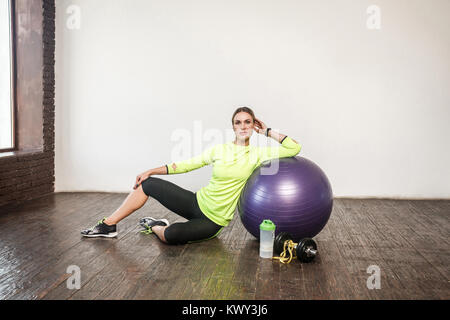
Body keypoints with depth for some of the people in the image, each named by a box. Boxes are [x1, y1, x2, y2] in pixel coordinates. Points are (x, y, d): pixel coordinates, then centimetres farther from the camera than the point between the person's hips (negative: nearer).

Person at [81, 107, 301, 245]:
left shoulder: (257, 154, -6)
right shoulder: (219, 150, 1)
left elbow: (294, 148, -12)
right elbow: (187, 164, 4)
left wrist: (269, 132, -8)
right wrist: (151, 171, 1)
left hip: (214, 220, -4)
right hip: (197, 202, 4)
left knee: (170, 236, -31)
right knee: (148, 184, -6)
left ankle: (155, 227, 7)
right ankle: (107, 226, 6)